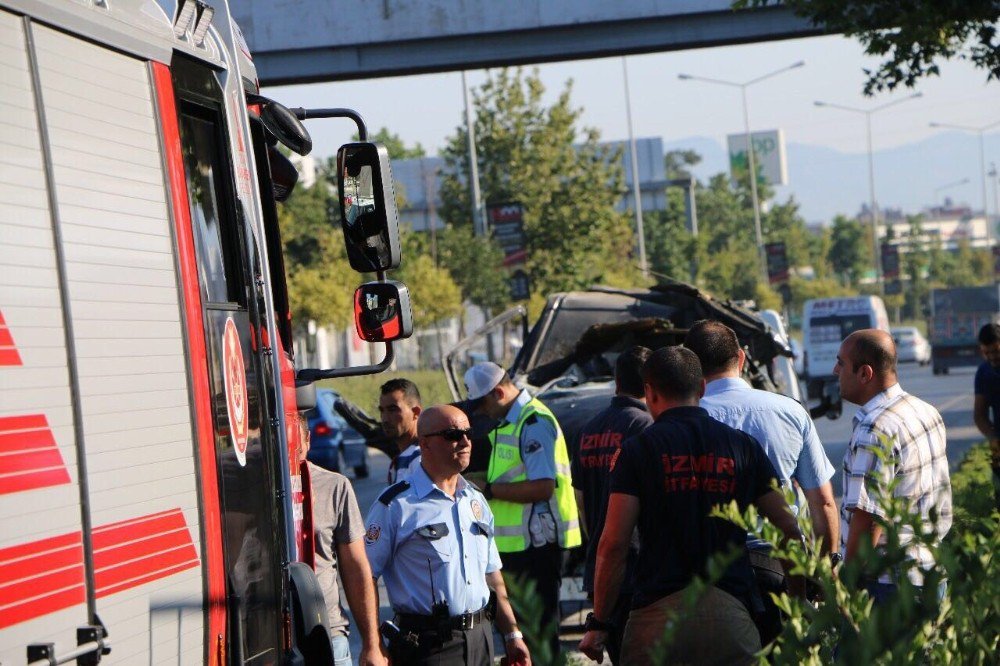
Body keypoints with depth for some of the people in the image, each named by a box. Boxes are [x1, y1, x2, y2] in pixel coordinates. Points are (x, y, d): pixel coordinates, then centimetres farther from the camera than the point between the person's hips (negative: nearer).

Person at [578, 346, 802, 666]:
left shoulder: (637, 449, 0)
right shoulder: (743, 446, 9)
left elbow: (613, 544, -4)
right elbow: (788, 528, 8)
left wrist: (598, 623, 3)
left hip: (658, 611, -2)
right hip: (730, 615, 2)